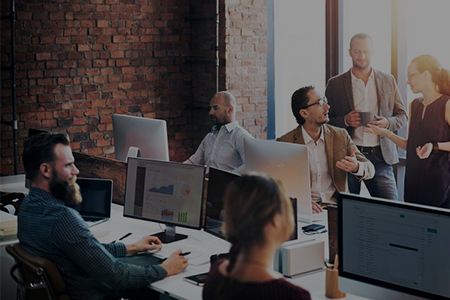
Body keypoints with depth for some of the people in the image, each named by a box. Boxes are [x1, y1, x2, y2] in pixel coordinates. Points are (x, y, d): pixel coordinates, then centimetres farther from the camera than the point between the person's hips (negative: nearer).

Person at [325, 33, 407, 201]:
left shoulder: (388, 81, 12)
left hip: (380, 157, 1)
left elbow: (402, 116, 15)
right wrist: (345, 121, -11)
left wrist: (387, 122, -7)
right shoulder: (335, 84, 6)